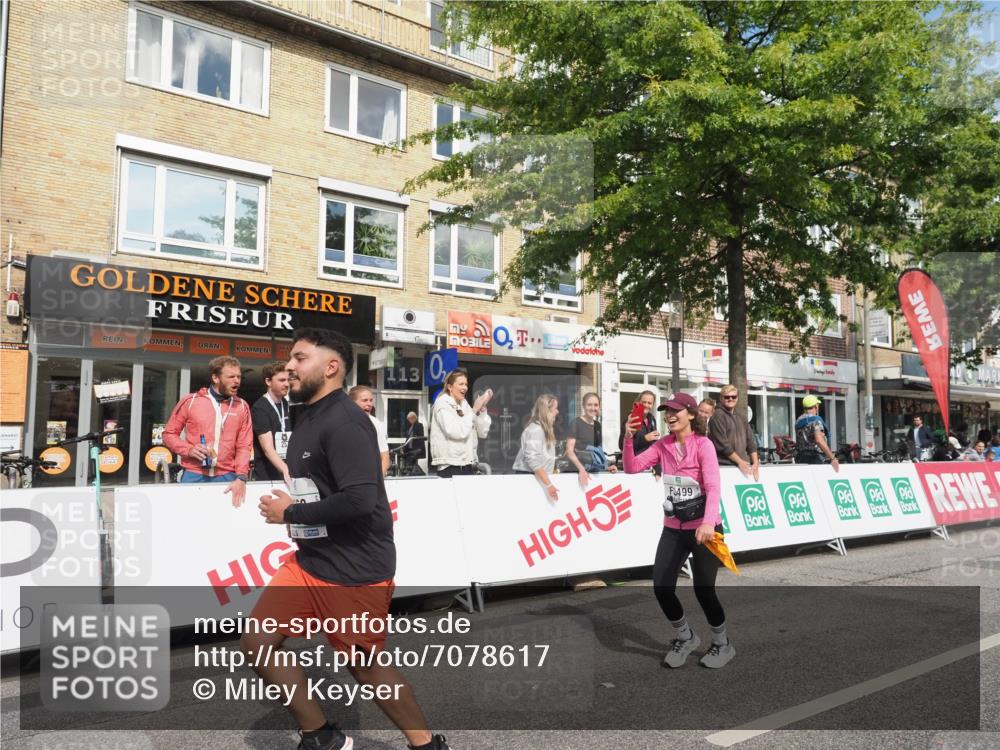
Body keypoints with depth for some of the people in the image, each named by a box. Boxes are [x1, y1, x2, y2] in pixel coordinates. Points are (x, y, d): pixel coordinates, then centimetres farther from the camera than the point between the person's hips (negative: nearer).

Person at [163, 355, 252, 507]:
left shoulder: (242, 406, 5)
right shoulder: (190, 401, 1)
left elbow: (244, 446, 1)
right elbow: (169, 434, 7)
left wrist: (241, 478, -10)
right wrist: (189, 449, -11)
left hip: (227, 477, 1)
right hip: (193, 476, -1)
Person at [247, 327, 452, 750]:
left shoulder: (343, 421, -20)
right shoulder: (309, 418, 10)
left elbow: (359, 499, -30)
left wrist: (290, 514, -18)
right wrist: (288, 506, 0)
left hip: (354, 570, -9)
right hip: (310, 561, 9)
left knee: (365, 668, 6)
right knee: (256, 644, 7)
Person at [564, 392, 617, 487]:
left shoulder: (598, 425, 12)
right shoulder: (576, 423, -6)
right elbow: (569, 451, -15)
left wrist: (606, 467, 3)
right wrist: (581, 469, -27)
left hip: (596, 471, 6)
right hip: (578, 471, -5)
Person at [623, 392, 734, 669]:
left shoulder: (703, 444, -13)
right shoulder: (663, 445, 3)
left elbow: (713, 487, -22)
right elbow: (632, 467, -1)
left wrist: (708, 523, -36)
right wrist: (629, 439, -16)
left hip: (703, 529, -5)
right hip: (673, 529, 5)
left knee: (703, 590, -2)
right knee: (661, 588, 1)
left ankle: (722, 644, 26)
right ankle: (685, 637, 28)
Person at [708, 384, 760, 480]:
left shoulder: (741, 417, 16)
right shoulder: (718, 416, -5)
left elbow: (750, 441, 15)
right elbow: (722, 444, -12)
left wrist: (755, 463, 4)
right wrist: (739, 461, -11)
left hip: (743, 466, 6)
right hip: (724, 466, -6)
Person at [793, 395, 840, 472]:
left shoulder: (798, 421, 15)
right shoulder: (816, 420, -10)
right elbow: (819, 440, -23)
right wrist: (833, 458, -22)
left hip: (800, 458, 8)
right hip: (814, 457, -8)